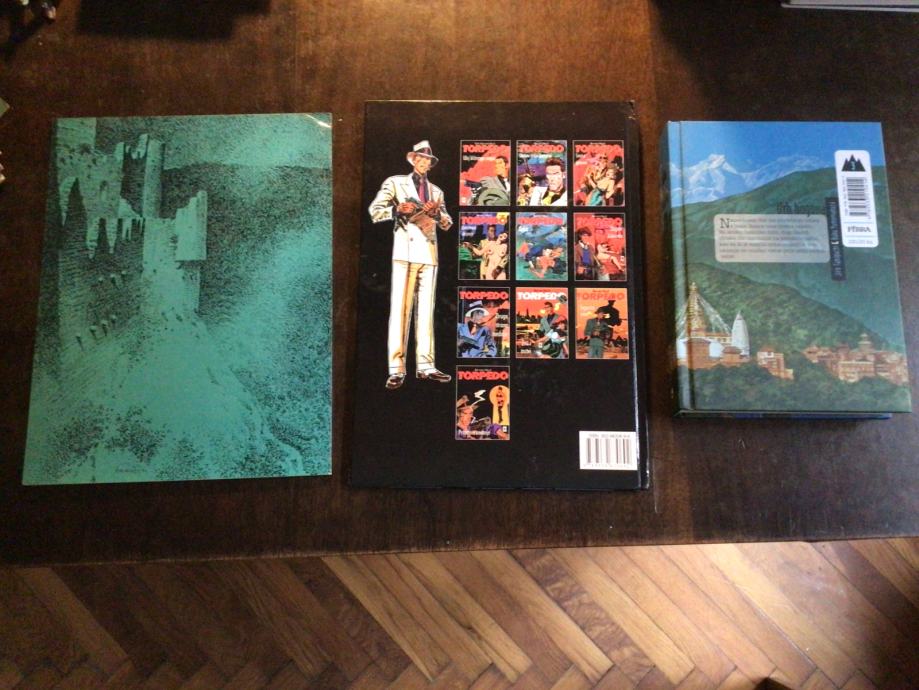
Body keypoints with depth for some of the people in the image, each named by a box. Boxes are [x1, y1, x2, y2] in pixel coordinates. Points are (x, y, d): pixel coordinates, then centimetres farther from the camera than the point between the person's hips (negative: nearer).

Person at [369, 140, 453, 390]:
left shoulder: (436, 191, 22)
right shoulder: (395, 182, 11)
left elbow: (447, 224, 15)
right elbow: (375, 211, 2)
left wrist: (437, 212, -5)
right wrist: (398, 209, -14)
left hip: (429, 254, 4)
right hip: (405, 252, -4)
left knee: (426, 310, 2)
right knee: (399, 309, -9)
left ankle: (425, 365, 4)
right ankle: (396, 369, -10)